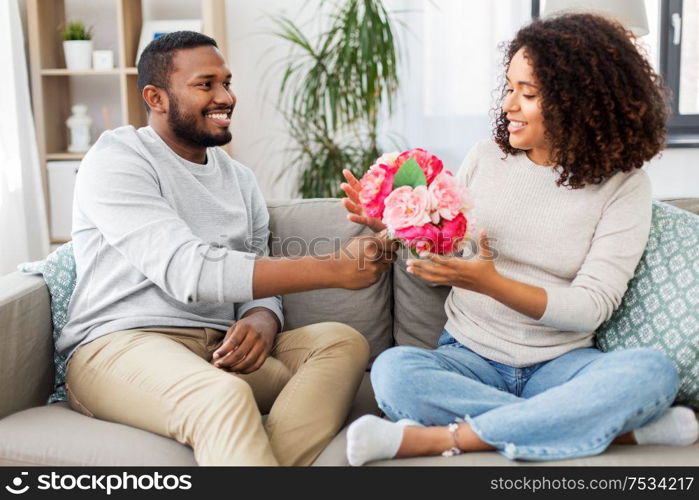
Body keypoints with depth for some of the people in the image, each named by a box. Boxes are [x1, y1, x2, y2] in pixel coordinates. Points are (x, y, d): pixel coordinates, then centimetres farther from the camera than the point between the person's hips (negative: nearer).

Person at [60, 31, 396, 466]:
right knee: (225, 397, -37)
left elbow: (259, 282, 15)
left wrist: (262, 319, -13)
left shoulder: (240, 178, 17)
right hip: (119, 347, -6)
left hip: (221, 350, 7)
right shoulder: (116, 162, -4)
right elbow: (186, 271, -20)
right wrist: (335, 268, -22)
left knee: (342, 341, -17)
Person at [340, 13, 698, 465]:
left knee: (654, 372, -31)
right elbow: (441, 253, 13)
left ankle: (439, 437, -29)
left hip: (560, 362, -1)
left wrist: (490, 282, -25)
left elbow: (592, 307, -12)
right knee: (392, 370, -29)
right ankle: (619, 426, -24)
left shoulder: (622, 185, -4)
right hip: (469, 356, 2)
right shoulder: (485, 159, 4)